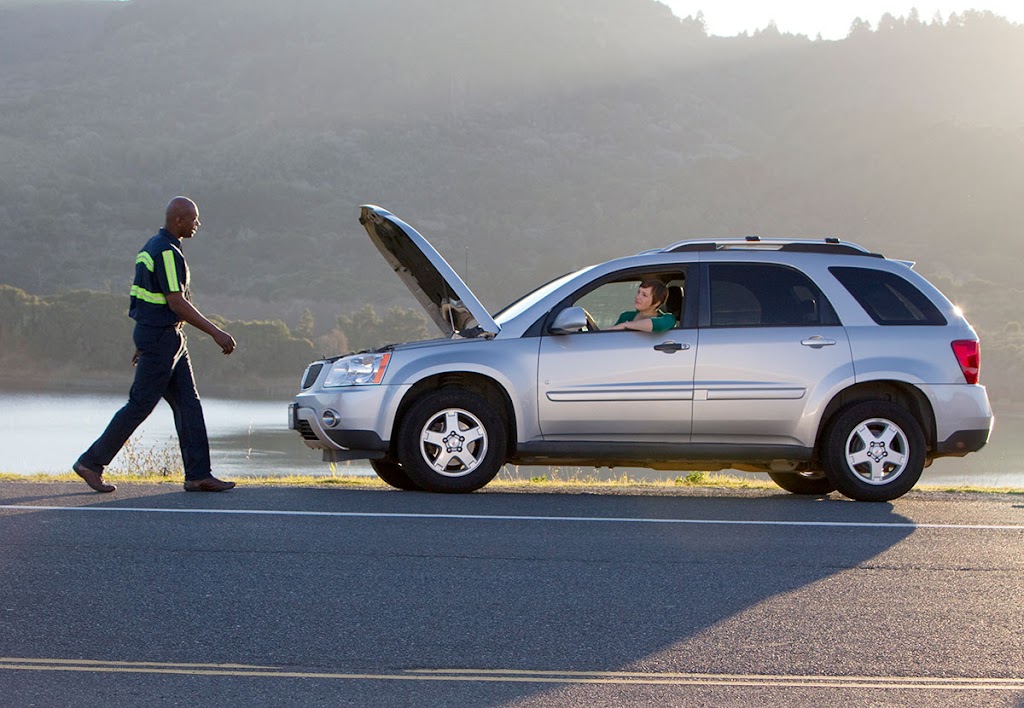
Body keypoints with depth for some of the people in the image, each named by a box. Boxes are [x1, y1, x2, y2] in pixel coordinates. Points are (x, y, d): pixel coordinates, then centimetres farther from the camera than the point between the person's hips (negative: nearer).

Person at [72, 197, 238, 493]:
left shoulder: (152, 247, 14)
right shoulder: (167, 252, -18)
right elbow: (177, 303, -23)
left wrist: (145, 341, 25)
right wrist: (216, 333, -21)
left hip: (168, 337, 10)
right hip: (160, 337, -10)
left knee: (188, 404, 6)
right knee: (140, 405, -3)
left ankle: (198, 474, 4)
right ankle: (91, 462, 5)